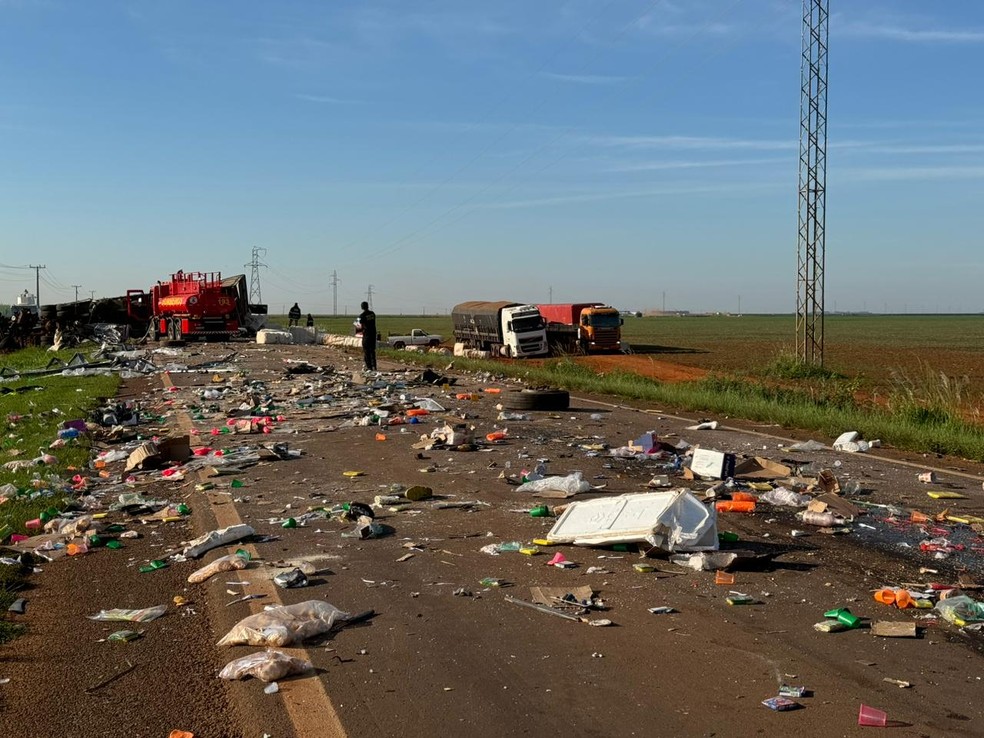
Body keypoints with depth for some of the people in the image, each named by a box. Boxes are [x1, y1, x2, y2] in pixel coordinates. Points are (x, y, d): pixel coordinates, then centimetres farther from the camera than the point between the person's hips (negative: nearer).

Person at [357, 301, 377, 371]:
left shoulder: (362, 315, -11)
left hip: (366, 334, -6)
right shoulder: (372, 313, 7)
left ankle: (369, 367, -2)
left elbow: (361, 326, -13)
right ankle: (374, 367, 13)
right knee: (372, 351, 13)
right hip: (373, 333, 6)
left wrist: (357, 325, 10)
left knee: (366, 352, 1)